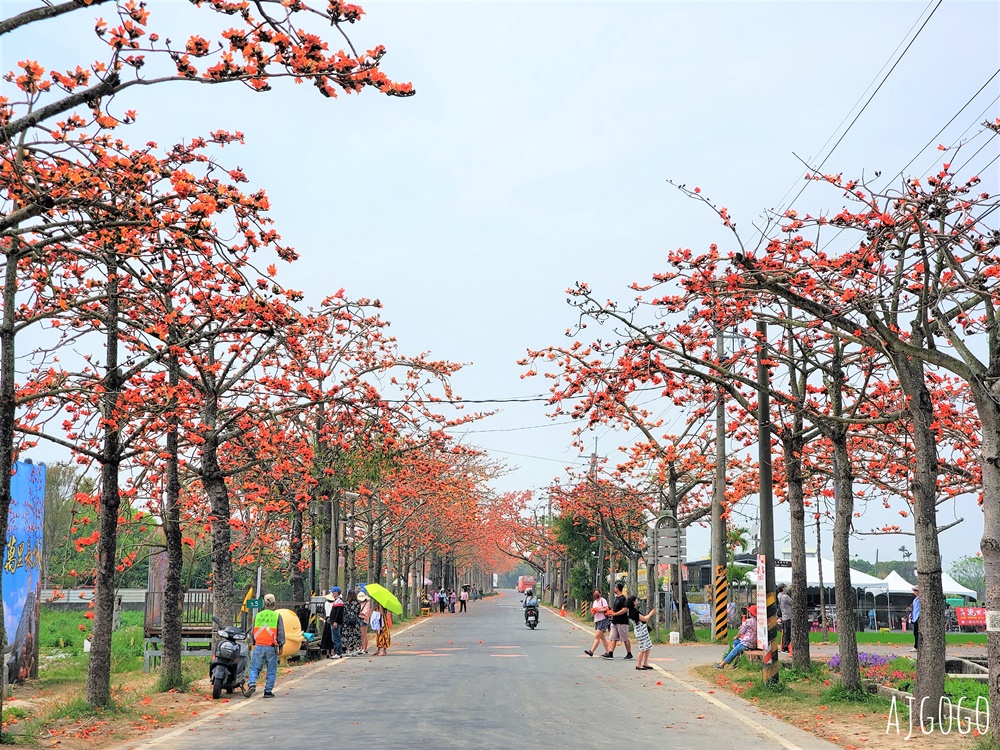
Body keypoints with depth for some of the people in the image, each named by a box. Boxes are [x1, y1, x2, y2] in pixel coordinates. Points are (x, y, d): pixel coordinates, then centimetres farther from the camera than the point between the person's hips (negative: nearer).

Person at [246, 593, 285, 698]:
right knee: (271, 671, 5)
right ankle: (268, 691, 4)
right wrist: (281, 645, 7)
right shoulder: (277, 616, -2)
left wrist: (254, 643, 25)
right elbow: (281, 632, -2)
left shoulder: (258, 615, 7)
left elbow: (253, 631, 14)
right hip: (271, 647, -2)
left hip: (258, 646, 2)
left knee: (254, 668, 9)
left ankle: (251, 684, -12)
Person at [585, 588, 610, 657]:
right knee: (602, 637, 11)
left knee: (597, 636, -15)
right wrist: (593, 611, 2)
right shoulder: (594, 602, 20)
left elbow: (606, 609, -16)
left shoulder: (603, 600, -6)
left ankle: (591, 651, -22)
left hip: (603, 620, -9)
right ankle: (607, 652, 16)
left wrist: (598, 610, -19)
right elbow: (593, 610, 25)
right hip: (596, 620, 9)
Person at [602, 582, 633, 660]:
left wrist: (614, 614, -20)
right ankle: (610, 653, -1)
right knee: (613, 638, 3)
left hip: (622, 622, -9)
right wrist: (611, 612, 8)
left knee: (625, 639, 1)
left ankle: (629, 653, 11)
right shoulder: (616, 598, 15)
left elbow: (624, 610, -23)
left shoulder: (622, 598, -14)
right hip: (615, 621, 9)